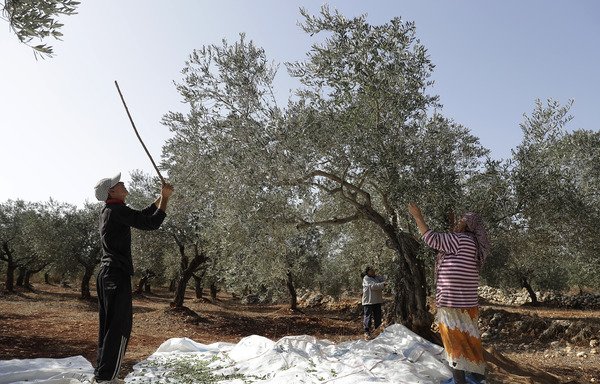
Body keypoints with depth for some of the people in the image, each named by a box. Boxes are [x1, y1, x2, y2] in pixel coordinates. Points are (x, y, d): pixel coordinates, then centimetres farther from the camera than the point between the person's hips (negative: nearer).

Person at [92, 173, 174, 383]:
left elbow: (142, 215, 22)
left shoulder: (108, 211, 15)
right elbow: (151, 223, -17)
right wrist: (165, 198, -6)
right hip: (117, 274, -10)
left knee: (108, 325, 14)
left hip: (106, 274, 10)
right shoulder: (117, 210, -14)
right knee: (120, 326, -7)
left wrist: (160, 197, 20)